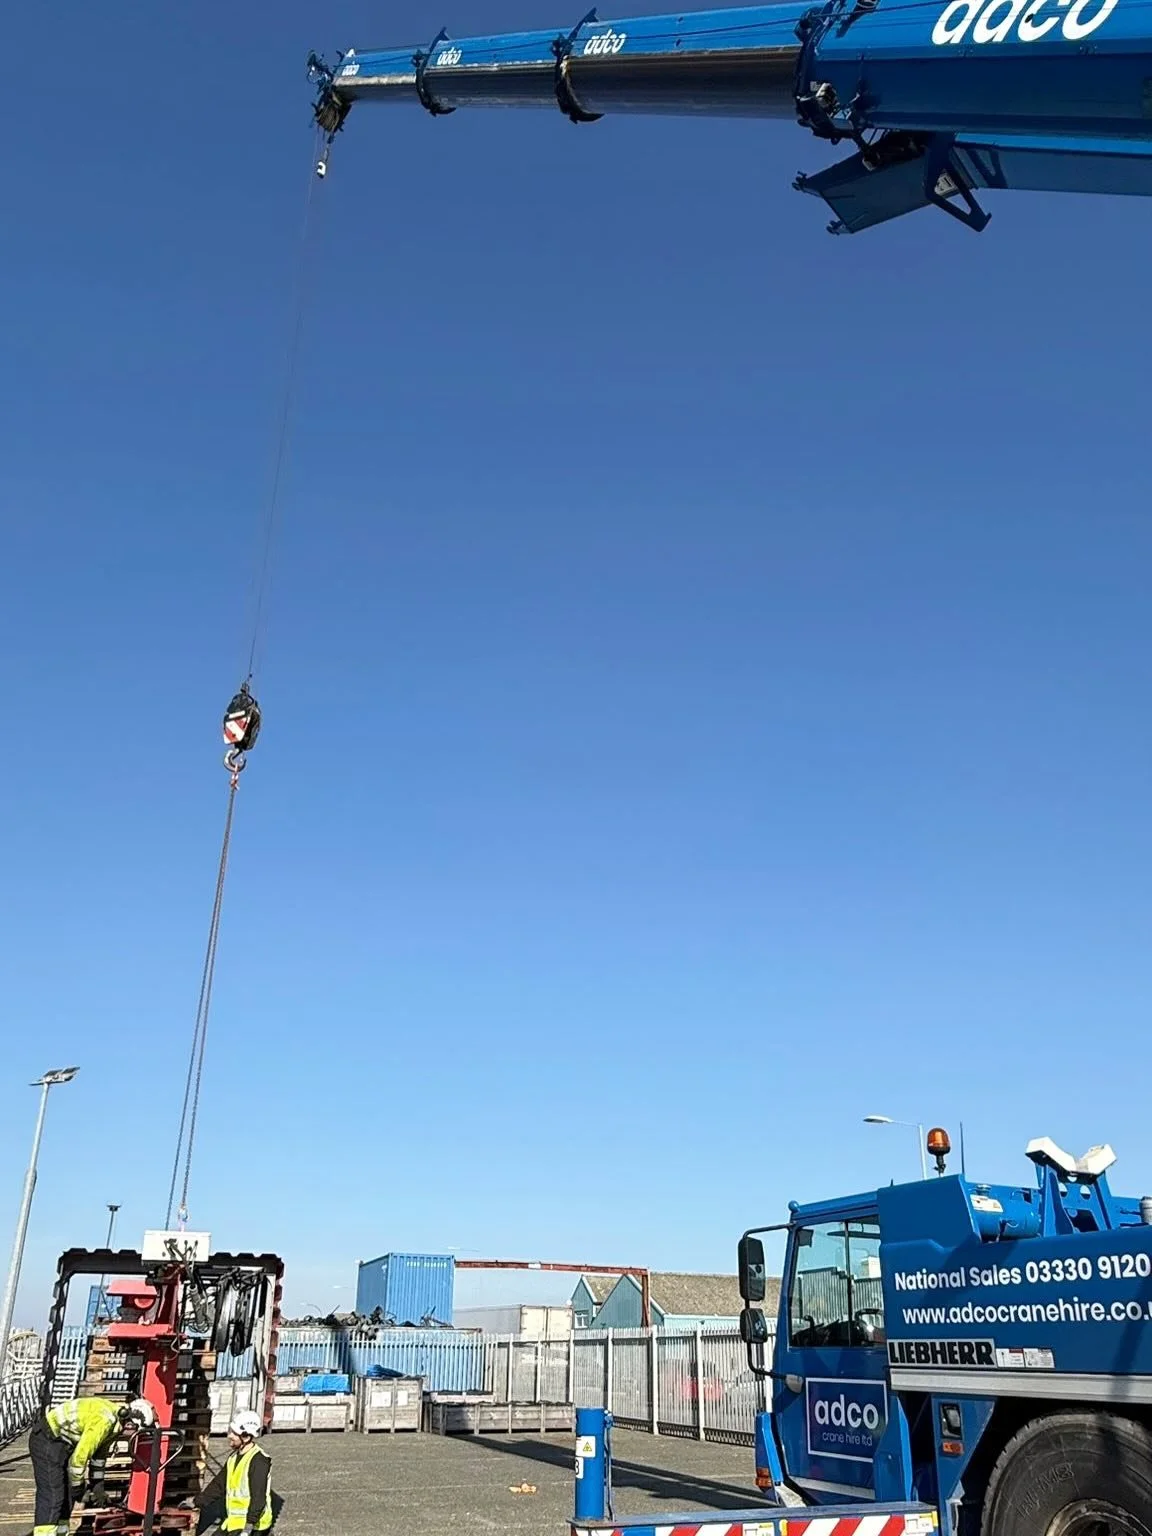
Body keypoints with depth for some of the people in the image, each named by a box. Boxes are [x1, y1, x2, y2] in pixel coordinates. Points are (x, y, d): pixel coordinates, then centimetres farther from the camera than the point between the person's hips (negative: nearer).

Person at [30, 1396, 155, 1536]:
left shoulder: (115, 1423, 2)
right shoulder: (103, 1421, -28)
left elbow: (99, 1453, 16)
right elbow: (79, 1456, -24)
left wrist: (98, 1485, 18)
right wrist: (78, 1487, -9)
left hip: (63, 1443, 10)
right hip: (47, 1441, -10)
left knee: (67, 1495, 13)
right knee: (52, 1496, -15)